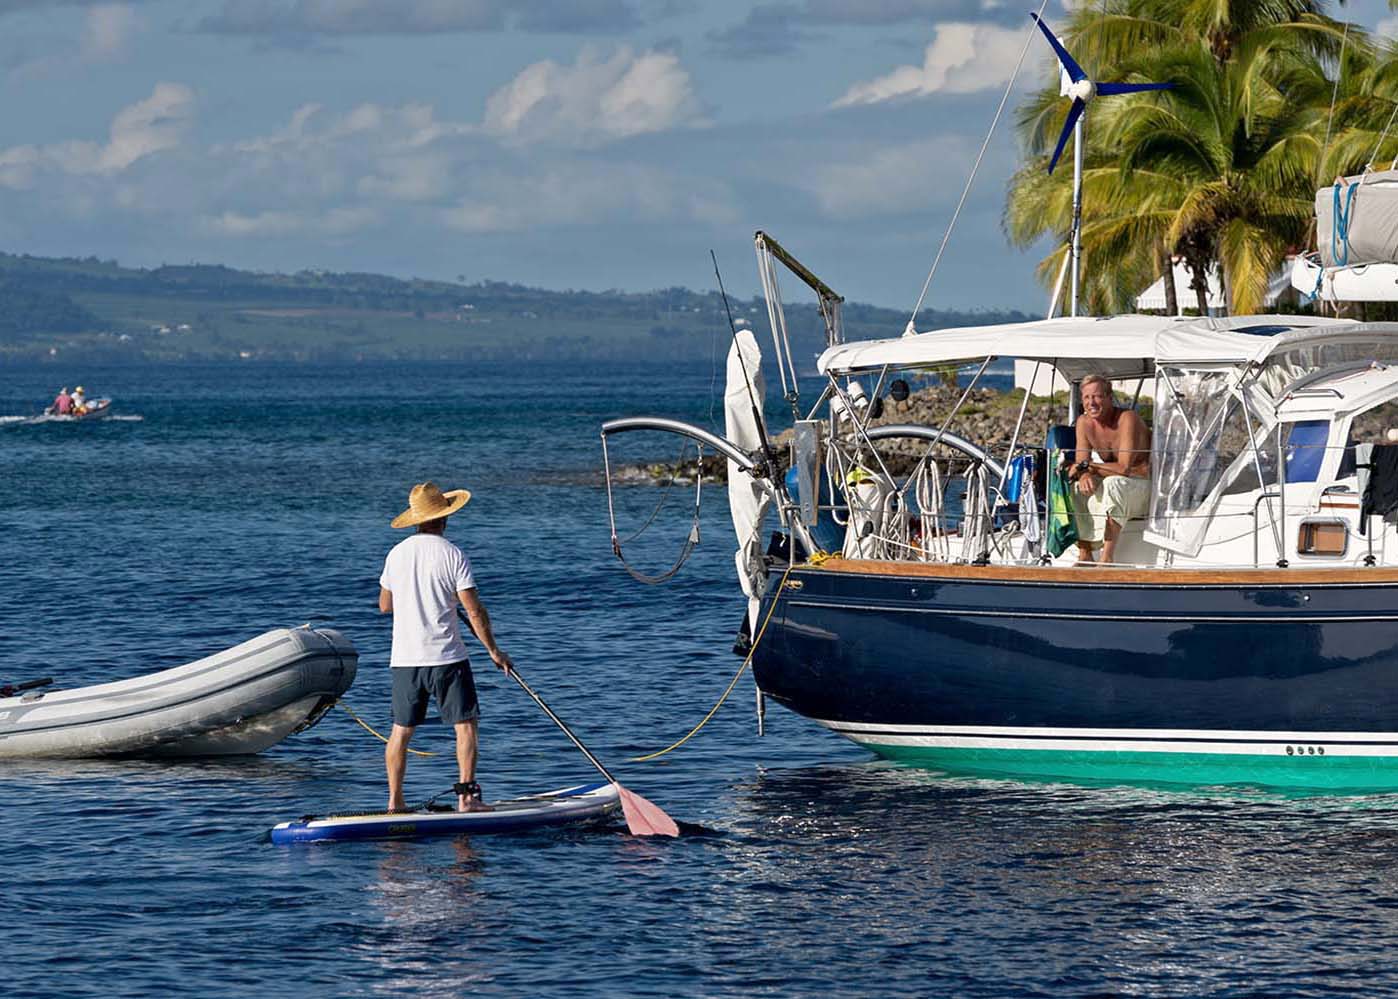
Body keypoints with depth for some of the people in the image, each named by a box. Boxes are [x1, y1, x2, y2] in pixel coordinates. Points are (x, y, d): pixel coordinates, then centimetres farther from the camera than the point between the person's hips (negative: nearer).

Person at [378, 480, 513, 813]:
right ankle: (466, 795, -3)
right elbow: (474, 611, -10)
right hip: (446, 657, -4)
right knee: (465, 724, 4)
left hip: (404, 659, 4)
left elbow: (384, 605, 15)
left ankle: (394, 800, 11)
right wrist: (494, 651, 0)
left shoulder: (397, 554, 4)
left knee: (402, 730, 11)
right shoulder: (452, 555, -9)